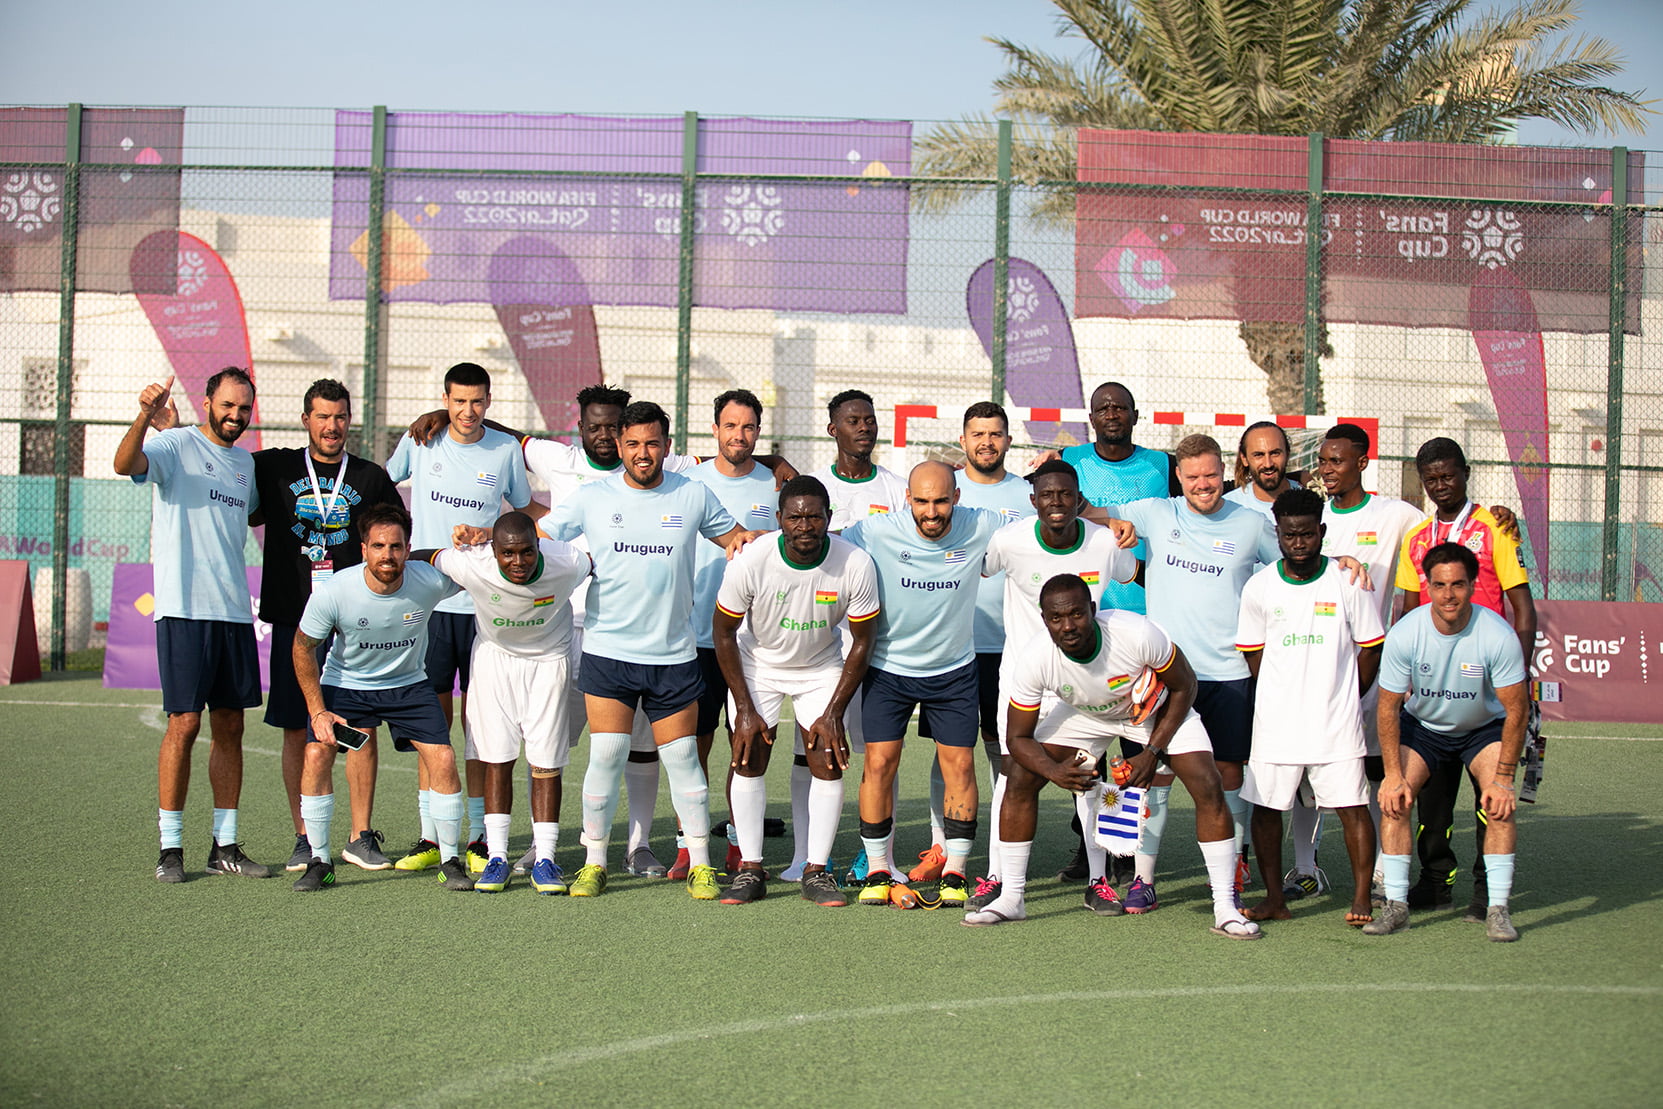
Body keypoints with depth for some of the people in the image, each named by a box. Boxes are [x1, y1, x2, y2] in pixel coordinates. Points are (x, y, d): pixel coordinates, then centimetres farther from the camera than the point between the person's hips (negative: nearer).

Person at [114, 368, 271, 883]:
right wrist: (145, 417, -39)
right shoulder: (176, 445, -2)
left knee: (230, 726, 8)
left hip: (235, 609, 6)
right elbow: (125, 465, -22)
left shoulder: (247, 463, 17)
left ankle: (225, 845, 14)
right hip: (185, 608, -6)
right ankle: (170, 846, 2)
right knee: (184, 724, -7)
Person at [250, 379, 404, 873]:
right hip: (293, 619, 0)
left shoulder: (370, 478, 11)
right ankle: (305, 838, 11)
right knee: (298, 730, 2)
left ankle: (361, 836, 5)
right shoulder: (274, 468, 10)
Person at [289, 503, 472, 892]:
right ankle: (319, 862, 0)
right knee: (316, 754, -18)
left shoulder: (430, 581, -24)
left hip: (408, 684, 1)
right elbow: (303, 646, -10)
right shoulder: (333, 591, -25)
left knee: (443, 760, -13)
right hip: (345, 683, 0)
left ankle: (450, 861, 6)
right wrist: (318, 711, -14)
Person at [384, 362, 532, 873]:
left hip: (485, 602, -1)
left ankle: (479, 838, 8)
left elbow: (526, 510, 18)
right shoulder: (419, 442, 3)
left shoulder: (506, 450, 2)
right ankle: (429, 837, 10)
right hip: (429, 598, 1)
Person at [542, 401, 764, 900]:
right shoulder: (592, 497, 2)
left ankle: (701, 864, 14)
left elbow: (734, 535, 17)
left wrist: (748, 541, -6)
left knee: (682, 757, 4)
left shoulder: (693, 496, 4)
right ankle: (594, 863, 11)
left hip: (674, 655, 1)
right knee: (606, 756, -3)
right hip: (607, 652, 0)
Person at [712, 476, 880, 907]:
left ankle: (816, 871, 1)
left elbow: (862, 642, -11)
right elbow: (724, 632, -12)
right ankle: (750, 870, 2)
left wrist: (833, 713, -14)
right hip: (758, 664, 0)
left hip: (822, 667, 1)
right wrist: (745, 708, -13)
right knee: (749, 758, -7)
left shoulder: (855, 564, -25)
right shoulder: (750, 560, -26)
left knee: (828, 763, -8)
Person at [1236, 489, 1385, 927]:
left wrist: (1342, 699, 5)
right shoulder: (1258, 586, 2)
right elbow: (1253, 653, 10)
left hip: (1337, 721, -1)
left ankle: (1361, 899, 5)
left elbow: (1370, 648, 5)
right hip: (1276, 722, 2)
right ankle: (1274, 899, 13)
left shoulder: (1347, 582, -2)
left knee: (1352, 807, -3)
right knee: (1266, 807, 3)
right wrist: (1285, 697, 6)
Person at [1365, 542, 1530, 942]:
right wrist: (1394, 774, -17)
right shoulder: (1405, 633, -24)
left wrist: (1503, 778, -21)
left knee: (1500, 803, -22)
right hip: (1422, 725, 1)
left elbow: (1516, 709, -18)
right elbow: (1388, 706, -13)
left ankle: (1497, 908, -12)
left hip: (1484, 727, -1)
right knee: (1393, 799, -16)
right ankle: (1396, 904, -7)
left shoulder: (1498, 635, -27)